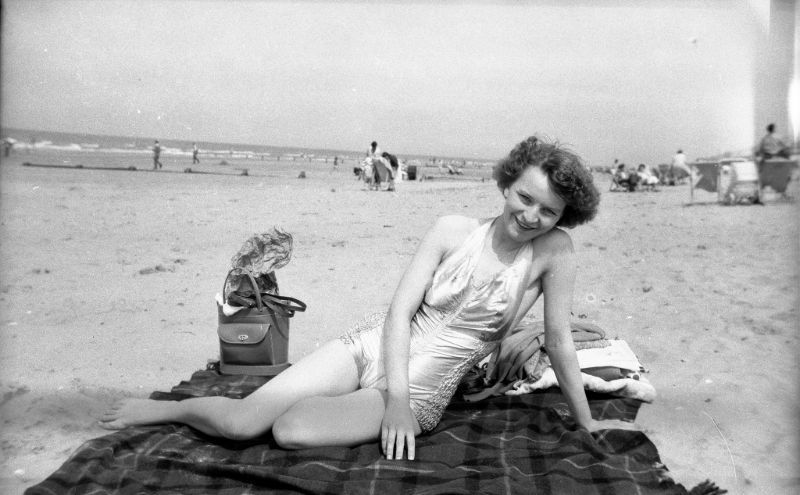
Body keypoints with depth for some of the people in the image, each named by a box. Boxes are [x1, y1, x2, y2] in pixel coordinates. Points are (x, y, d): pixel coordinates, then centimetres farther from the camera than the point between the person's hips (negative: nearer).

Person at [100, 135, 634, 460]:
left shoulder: (554, 250, -9)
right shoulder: (453, 230, -6)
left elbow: (559, 338, -2)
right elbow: (401, 308, -9)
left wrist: (587, 421, 5)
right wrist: (395, 396, -19)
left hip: (423, 391, -1)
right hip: (373, 345, 1)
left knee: (293, 431, -27)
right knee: (244, 421, -14)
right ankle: (163, 409, 16)